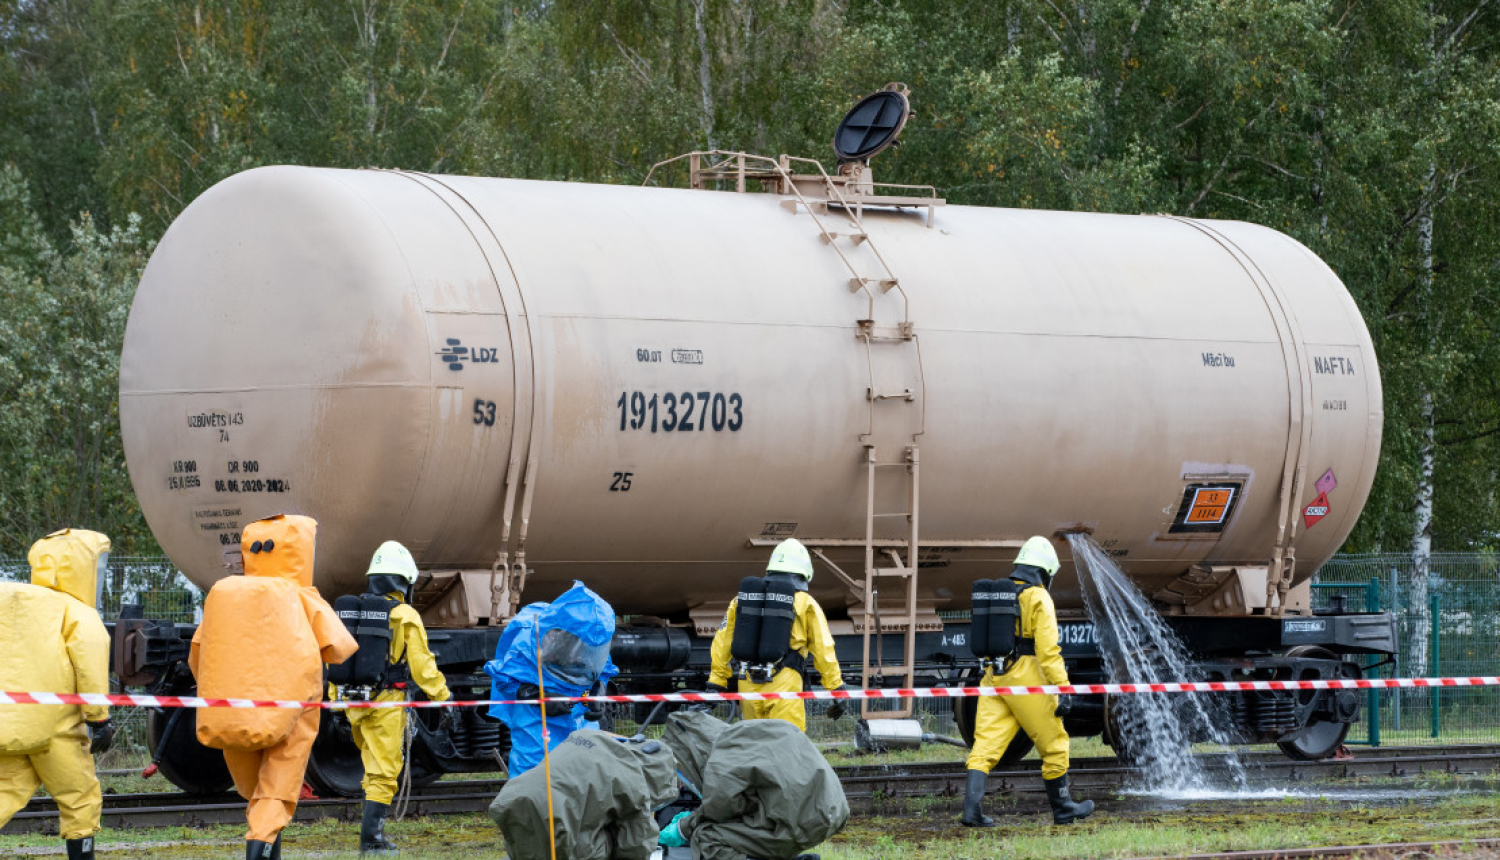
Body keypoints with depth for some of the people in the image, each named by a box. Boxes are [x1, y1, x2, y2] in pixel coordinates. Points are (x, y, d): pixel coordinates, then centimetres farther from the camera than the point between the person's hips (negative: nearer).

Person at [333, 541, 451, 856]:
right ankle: (371, 838, -6)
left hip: (353, 699, 6)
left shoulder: (351, 612, 9)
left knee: (375, 767, 19)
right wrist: (443, 697, -1)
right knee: (384, 773, -2)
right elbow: (422, 665, -10)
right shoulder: (405, 617, -8)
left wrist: (337, 701, 18)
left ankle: (373, 828, 17)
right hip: (385, 703, -6)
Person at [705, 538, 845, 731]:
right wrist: (836, 690, 7)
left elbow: (722, 643, 15)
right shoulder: (805, 603, 4)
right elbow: (824, 649, 2)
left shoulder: (743, 598, 15)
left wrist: (715, 685, 19)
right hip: (783, 684, -4)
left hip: (747, 686, 4)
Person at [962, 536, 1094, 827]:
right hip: (1026, 680, -6)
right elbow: (1048, 649, -16)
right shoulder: (1038, 599, -8)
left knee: (986, 744, -1)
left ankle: (971, 807, -16)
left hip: (994, 676, 6)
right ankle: (1062, 808, 20)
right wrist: (1062, 688, -16)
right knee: (1053, 743, 10)